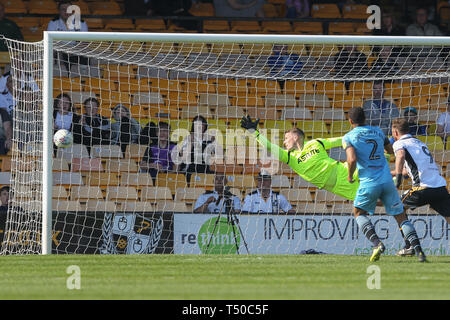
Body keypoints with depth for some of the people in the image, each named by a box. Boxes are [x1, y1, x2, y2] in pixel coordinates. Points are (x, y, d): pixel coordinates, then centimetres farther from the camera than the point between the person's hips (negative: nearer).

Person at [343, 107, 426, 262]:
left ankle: (376, 243, -4)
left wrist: (350, 176, 2)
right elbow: (391, 150, 27)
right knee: (401, 217, 10)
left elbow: (352, 159, -16)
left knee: (359, 213, 19)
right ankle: (418, 249, -8)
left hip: (368, 183, -3)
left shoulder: (348, 137, -1)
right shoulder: (378, 131, 13)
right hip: (387, 180, 3)